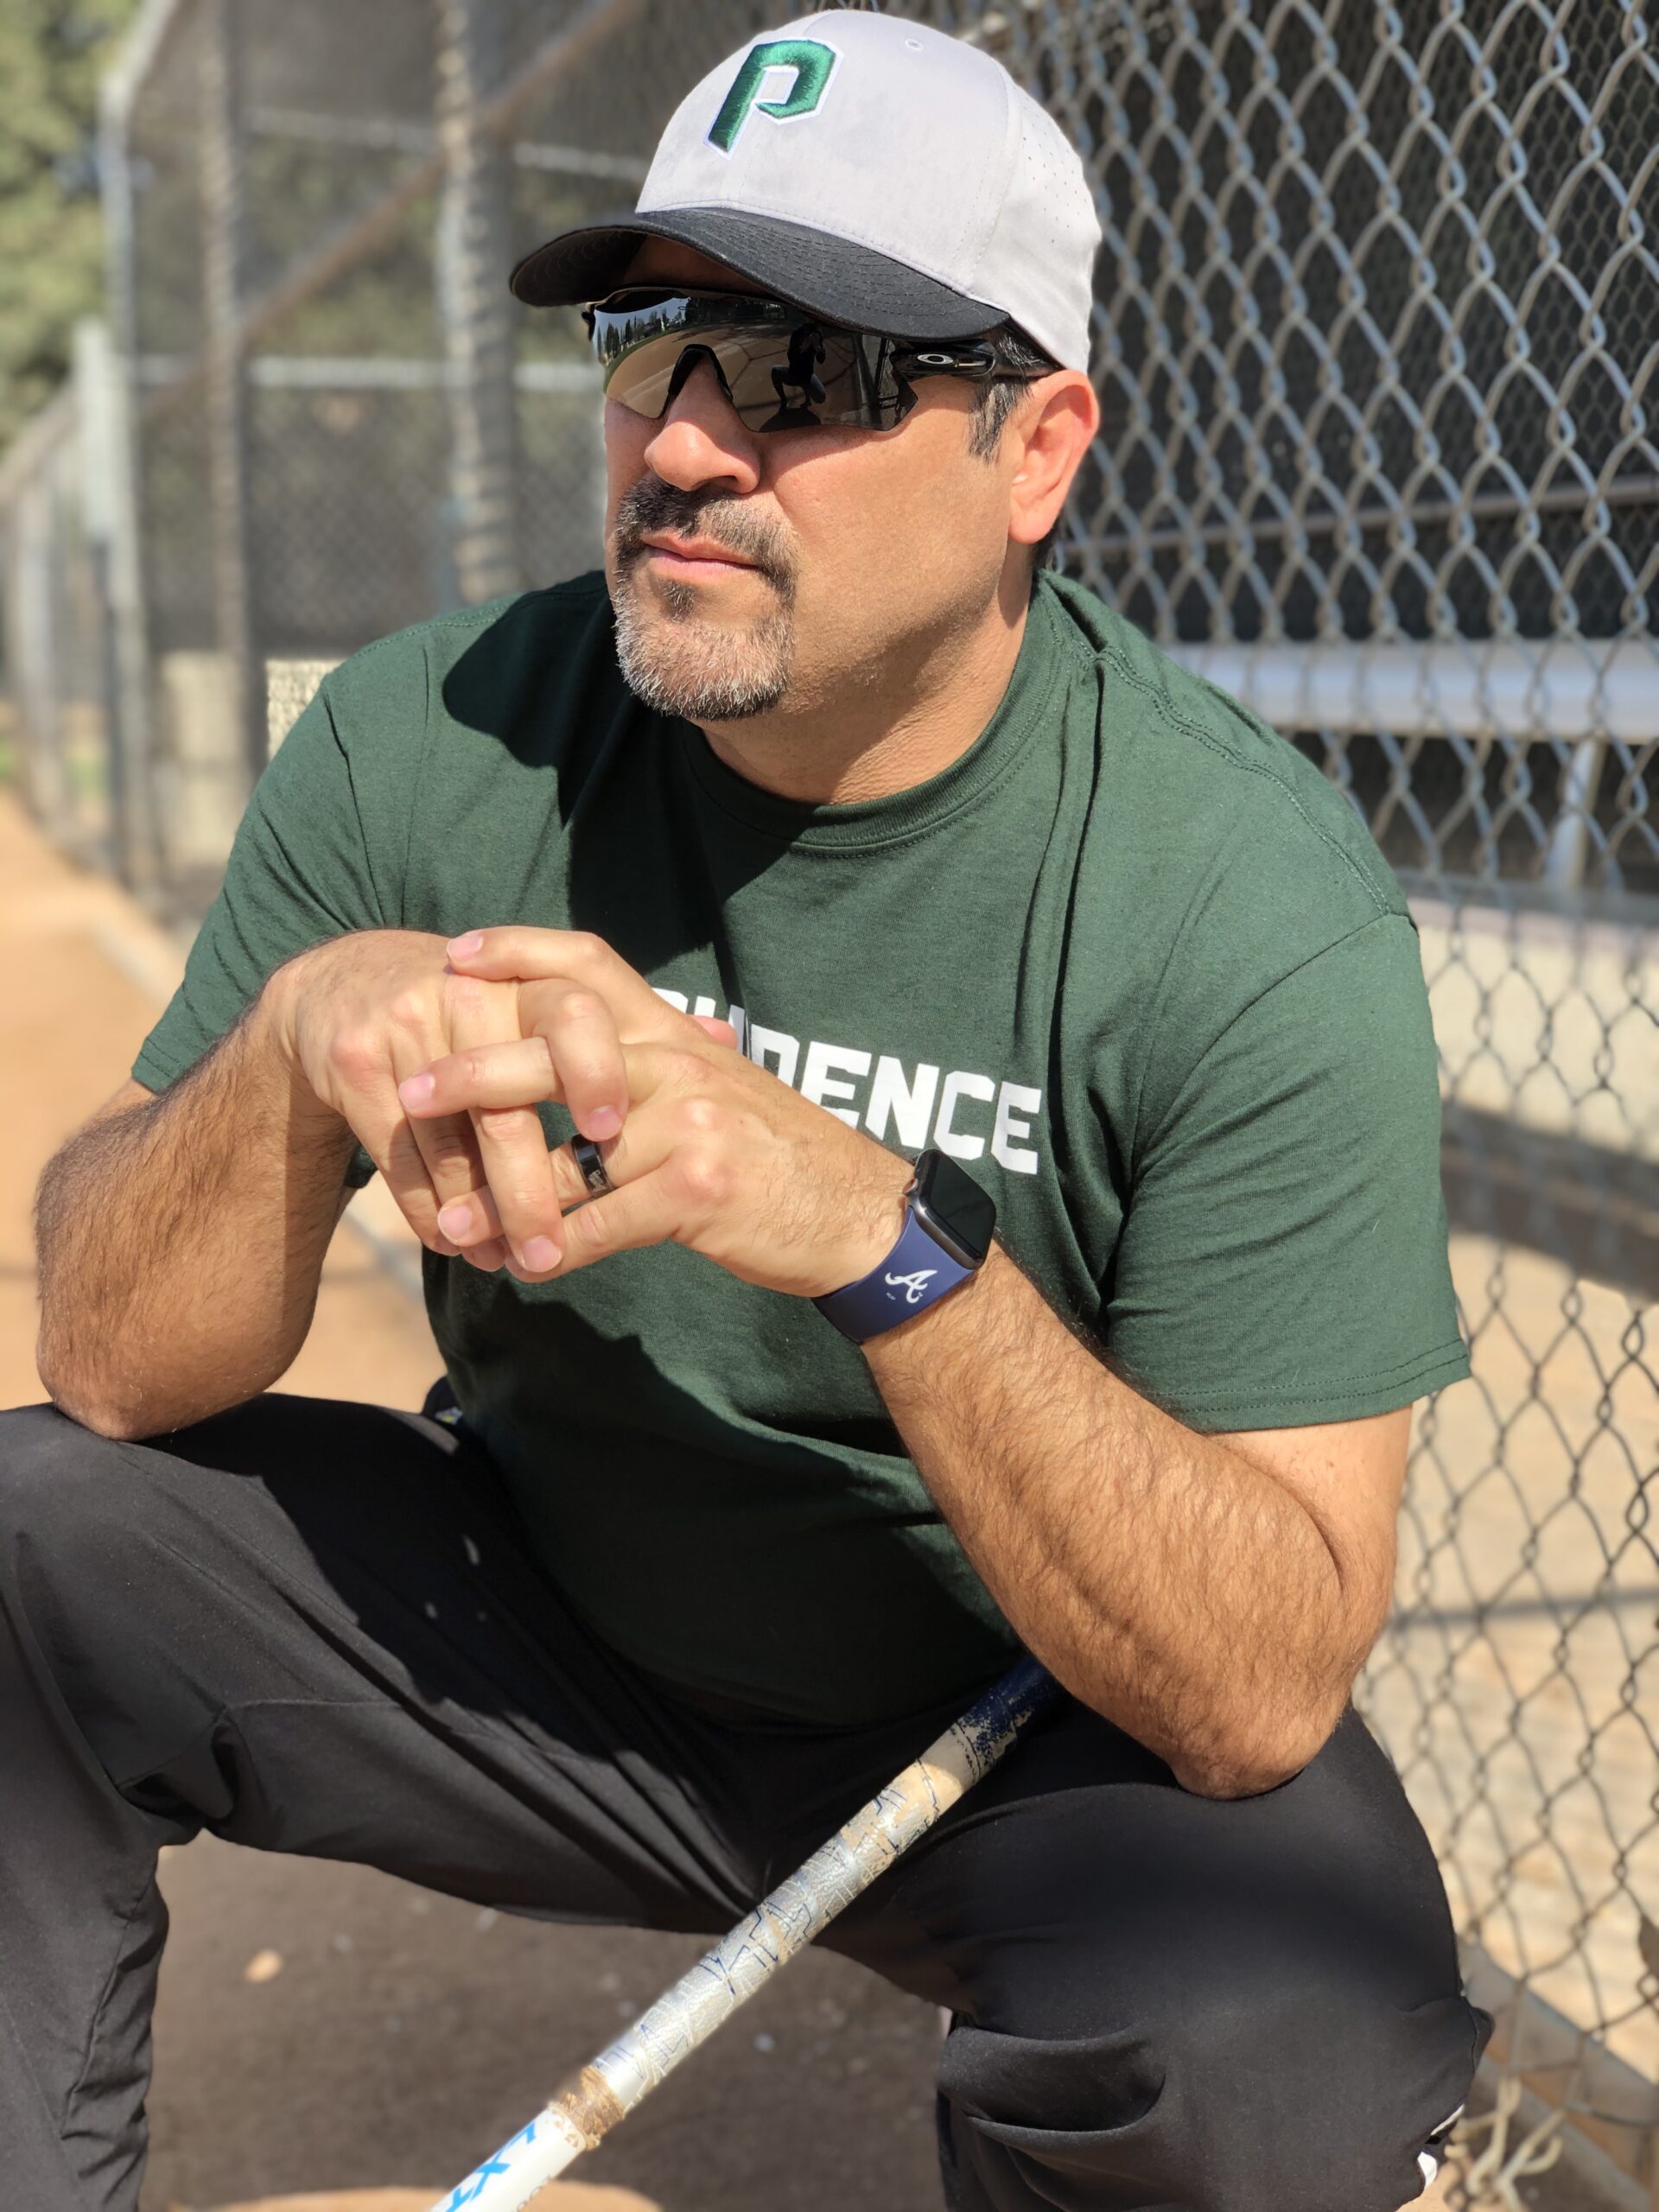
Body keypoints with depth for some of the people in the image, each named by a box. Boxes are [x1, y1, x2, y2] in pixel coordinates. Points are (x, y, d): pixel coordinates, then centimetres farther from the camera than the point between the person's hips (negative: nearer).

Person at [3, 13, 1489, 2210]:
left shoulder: (1259, 906, -22)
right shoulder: (428, 751, -12)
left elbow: (1264, 1692, -25)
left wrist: (891, 1243, -40)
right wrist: (295, 1038, -31)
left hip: (1043, 1709, -2)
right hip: (549, 1637, 3)